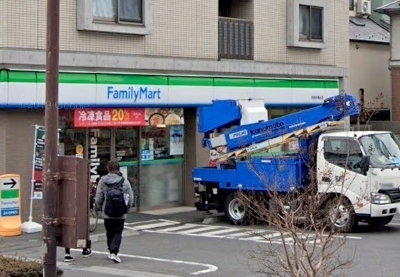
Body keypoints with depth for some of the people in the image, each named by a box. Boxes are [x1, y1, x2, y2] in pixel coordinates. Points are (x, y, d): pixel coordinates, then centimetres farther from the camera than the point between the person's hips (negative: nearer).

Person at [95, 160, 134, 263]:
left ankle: (111, 251, 29)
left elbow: (98, 199, -2)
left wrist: (101, 208, 15)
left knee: (110, 233, 17)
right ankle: (114, 252, -13)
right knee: (118, 233, 2)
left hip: (107, 214, 1)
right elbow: (130, 198, -2)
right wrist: (126, 209, 14)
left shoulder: (102, 181, -4)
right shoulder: (124, 181, -5)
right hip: (121, 215, -1)